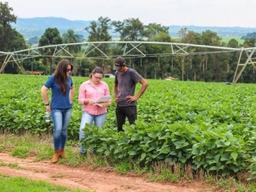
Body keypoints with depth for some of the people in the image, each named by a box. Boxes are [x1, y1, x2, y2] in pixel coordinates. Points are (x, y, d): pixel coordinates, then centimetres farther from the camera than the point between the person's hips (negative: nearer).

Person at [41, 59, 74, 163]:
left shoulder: (69, 78, 2)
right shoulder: (53, 78, -12)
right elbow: (43, 90, -7)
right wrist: (47, 104, -5)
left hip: (67, 108, 5)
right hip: (56, 108, -4)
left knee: (64, 130, 10)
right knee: (58, 129, -15)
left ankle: (62, 151, 25)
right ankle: (56, 152, 0)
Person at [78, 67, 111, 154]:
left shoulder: (104, 85, 6)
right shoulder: (84, 85, 0)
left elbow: (109, 100, 8)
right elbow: (80, 100, -1)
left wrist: (104, 104, -15)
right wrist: (88, 101, -21)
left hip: (101, 113, 2)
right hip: (88, 112, -2)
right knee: (83, 130, -18)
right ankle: (82, 150, -3)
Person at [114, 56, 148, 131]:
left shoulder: (131, 72, -9)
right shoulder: (117, 73, 10)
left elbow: (145, 83, -15)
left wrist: (136, 97, -14)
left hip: (130, 105, -6)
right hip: (119, 105, 6)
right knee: (119, 128, 9)